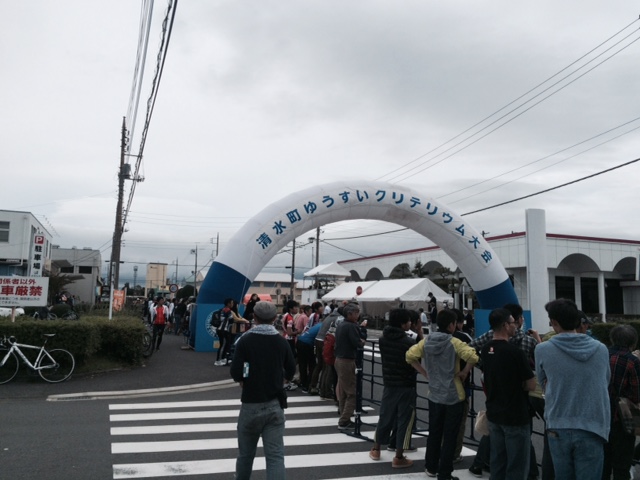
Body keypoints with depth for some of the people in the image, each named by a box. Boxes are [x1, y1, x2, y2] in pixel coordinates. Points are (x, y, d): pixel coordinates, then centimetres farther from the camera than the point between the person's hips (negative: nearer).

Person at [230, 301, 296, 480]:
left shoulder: (246, 340, -9)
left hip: (251, 404, -1)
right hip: (275, 404, 2)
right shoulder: (281, 341, 1)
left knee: (245, 453, 17)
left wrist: (243, 380, 7)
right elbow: (291, 371, 9)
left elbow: (235, 373, -14)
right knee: (276, 455, 0)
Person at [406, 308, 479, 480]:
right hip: (453, 396, -5)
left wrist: (425, 372, 4)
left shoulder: (426, 342, -1)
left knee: (434, 433, 19)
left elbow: (409, 356, -1)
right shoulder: (454, 343, -15)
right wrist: (464, 372, -11)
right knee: (449, 436, 5)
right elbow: (473, 357, -27)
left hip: (434, 394, 5)